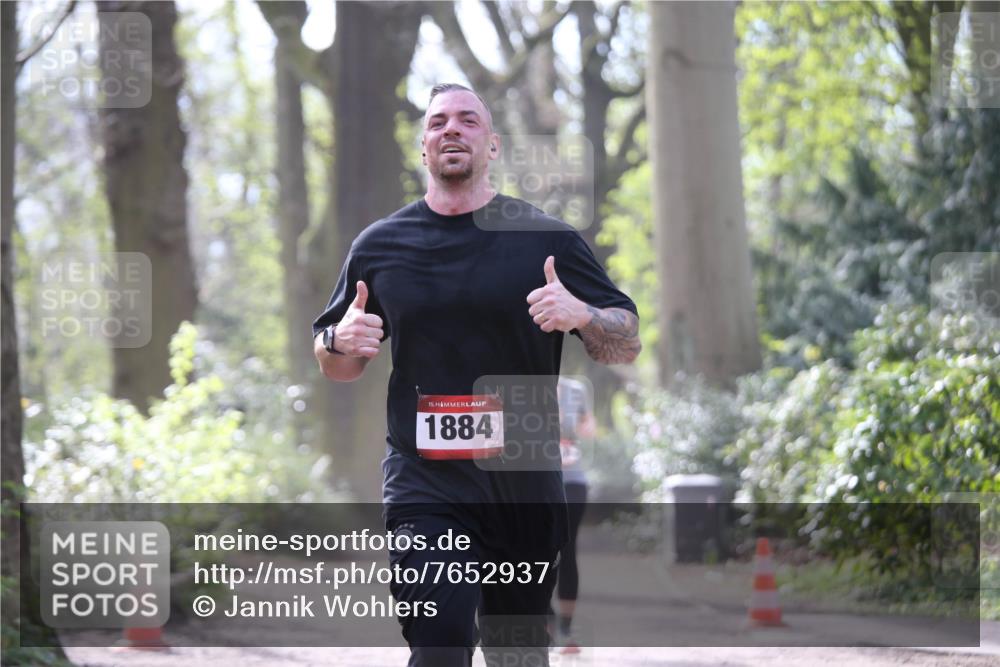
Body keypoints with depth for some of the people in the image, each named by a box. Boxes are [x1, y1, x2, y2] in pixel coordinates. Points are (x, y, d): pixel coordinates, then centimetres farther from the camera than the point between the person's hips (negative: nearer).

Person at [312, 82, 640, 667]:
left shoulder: (548, 240, 3)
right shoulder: (380, 245, 7)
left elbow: (627, 346, 3)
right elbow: (337, 368, 17)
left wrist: (581, 314, -18)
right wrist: (341, 341, -6)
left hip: (527, 487, 1)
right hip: (425, 486, -1)